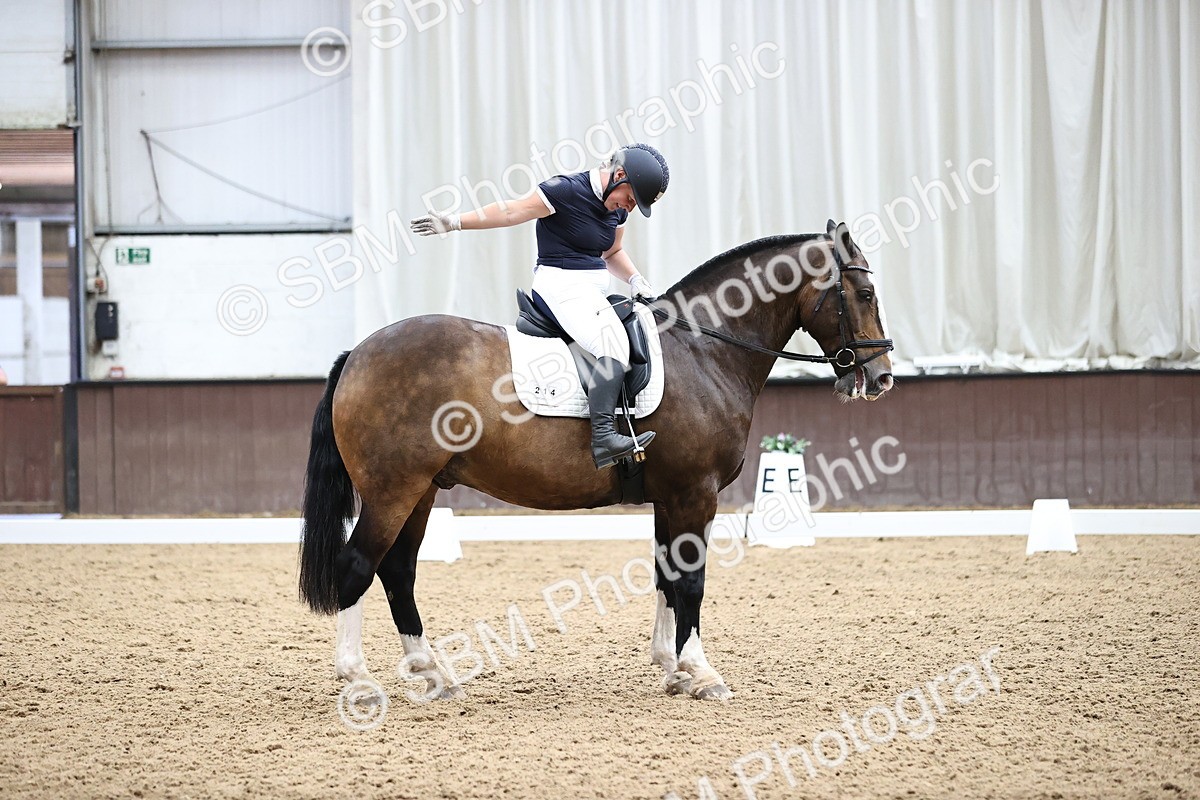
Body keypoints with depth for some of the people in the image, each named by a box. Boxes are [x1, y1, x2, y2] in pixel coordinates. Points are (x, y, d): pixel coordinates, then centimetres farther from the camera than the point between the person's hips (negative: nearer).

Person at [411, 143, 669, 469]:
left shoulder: (617, 208, 12)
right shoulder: (566, 191, -13)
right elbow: (511, 212, -9)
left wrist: (635, 279, 7)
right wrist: (454, 222, -10)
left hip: (597, 289, 10)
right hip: (563, 283, -10)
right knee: (615, 348, -27)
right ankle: (603, 436, -38)